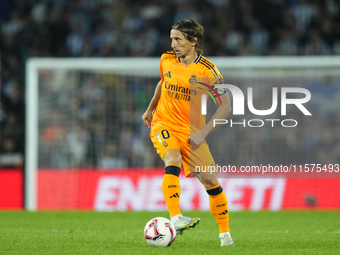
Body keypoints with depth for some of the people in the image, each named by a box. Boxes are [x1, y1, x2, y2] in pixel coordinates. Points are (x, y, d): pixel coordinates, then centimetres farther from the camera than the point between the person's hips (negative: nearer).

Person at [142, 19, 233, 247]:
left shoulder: (208, 70, -13)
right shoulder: (167, 60, -1)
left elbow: (225, 106, -11)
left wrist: (203, 133, -19)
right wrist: (150, 109, 30)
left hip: (191, 131, -1)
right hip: (163, 124, 1)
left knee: (210, 180, -3)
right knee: (173, 163, -30)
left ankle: (225, 234, 13)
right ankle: (175, 219, -41)